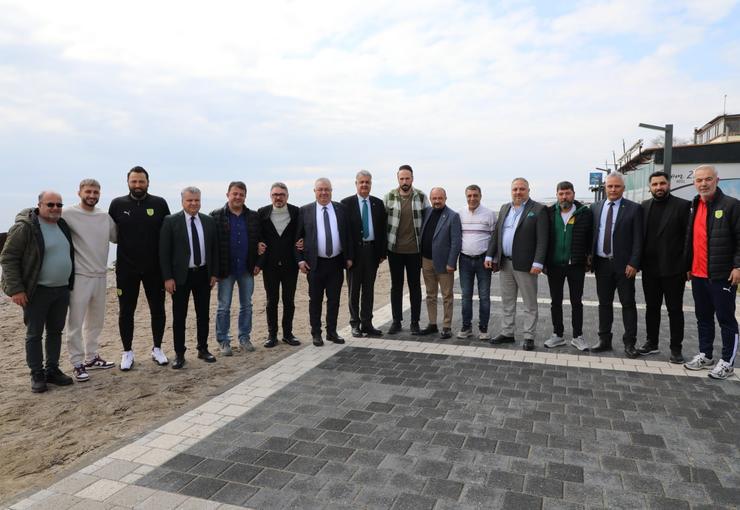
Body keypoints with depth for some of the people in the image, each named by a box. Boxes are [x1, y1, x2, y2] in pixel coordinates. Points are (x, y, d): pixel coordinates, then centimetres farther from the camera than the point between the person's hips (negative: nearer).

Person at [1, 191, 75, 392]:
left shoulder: (63, 225, 9)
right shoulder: (24, 227, -11)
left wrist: (71, 283, 16)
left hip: (62, 289, 6)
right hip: (37, 291, -6)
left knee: (56, 331, 12)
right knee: (34, 334, 4)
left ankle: (52, 370, 23)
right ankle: (37, 375, 14)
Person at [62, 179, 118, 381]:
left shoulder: (105, 216, 6)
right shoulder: (68, 214, -10)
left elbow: (116, 237, 17)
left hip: (100, 275, 6)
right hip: (79, 276, -6)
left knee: (96, 320, 16)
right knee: (76, 322, 1)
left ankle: (92, 357, 30)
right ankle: (77, 363, 11)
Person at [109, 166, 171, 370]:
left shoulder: (159, 204, -2)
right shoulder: (117, 204, 0)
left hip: (154, 267, 0)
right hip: (126, 268, 0)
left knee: (157, 309, 9)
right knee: (126, 311, 8)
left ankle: (157, 349, 24)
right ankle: (127, 352, 22)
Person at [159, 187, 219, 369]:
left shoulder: (209, 221, 5)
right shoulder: (171, 221, -5)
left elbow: (214, 249, 9)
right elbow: (164, 252, -6)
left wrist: (214, 273, 4)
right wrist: (168, 277, -11)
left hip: (203, 274, 3)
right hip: (181, 275, -3)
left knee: (203, 314, 12)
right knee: (179, 316, 4)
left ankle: (203, 349, 25)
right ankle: (179, 354, 15)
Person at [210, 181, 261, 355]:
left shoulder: (253, 216, 4)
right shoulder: (216, 216, -4)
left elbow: (259, 240, 8)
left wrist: (257, 263, 0)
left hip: (247, 269, 3)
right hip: (225, 269, -3)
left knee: (246, 305, 11)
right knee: (224, 307, 5)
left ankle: (244, 337, 24)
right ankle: (223, 341, 16)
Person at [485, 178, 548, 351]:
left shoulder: (538, 210, -6)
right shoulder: (504, 208, 13)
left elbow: (542, 239, -12)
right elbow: (496, 234, 14)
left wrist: (538, 263, -18)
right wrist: (490, 255, 7)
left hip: (525, 265, -6)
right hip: (505, 263, 6)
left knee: (530, 304, 4)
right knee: (507, 302, 14)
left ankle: (529, 337, 13)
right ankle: (507, 333, 25)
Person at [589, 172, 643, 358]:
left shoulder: (634, 208, -2)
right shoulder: (595, 207, 9)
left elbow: (638, 239, -6)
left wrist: (633, 263, -12)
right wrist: (589, 258, 2)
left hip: (623, 264, -3)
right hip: (601, 263, 3)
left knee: (628, 303, 3)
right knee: (604, 303, 10)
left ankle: (629, 343, 11)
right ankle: (604, 340, 20)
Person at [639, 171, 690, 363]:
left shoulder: (682, 205, -5)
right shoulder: (644, 206, 7)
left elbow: (689, 237, -7)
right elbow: (639, 235, 8)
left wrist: (687, 266, -11)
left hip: (673, 269, -4)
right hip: (650, 268, 4)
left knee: (675, 309, 5)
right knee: (651, 308, 13)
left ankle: (676, 348, 14)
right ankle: (651, 343, 25)